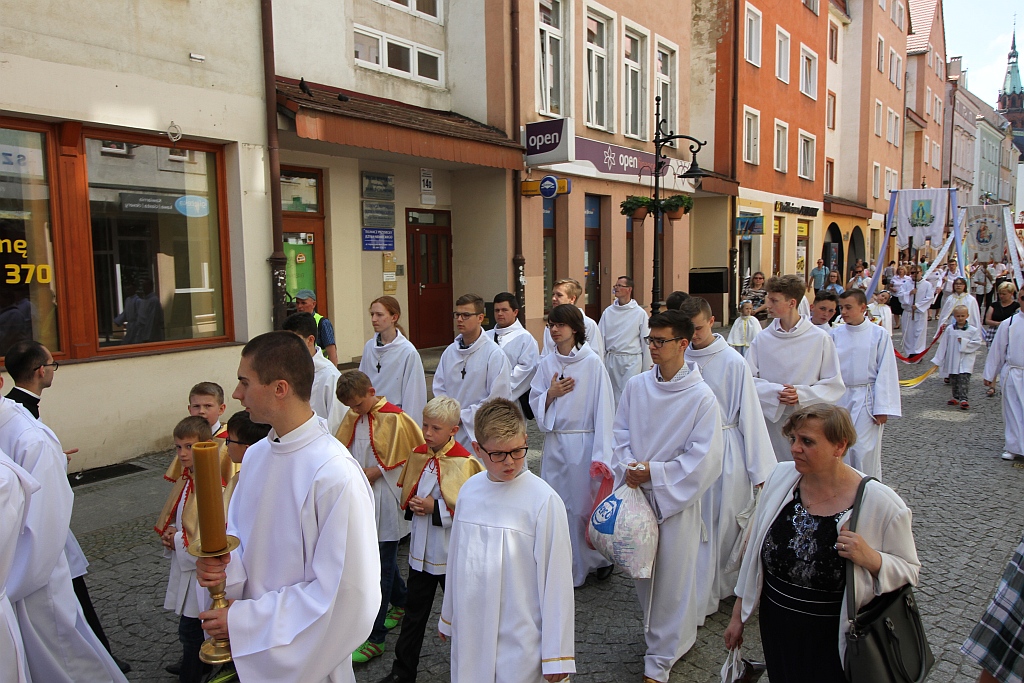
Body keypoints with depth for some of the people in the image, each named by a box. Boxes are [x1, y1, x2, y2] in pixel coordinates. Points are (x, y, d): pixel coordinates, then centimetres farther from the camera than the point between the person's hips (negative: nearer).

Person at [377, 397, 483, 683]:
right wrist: (412, 505, -8)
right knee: (414, 613, 17)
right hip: (421, 550, 5)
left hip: (452, 552, -5)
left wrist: (436, 508, -22)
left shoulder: (465, 463, -18)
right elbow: (404, 491, 13)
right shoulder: (417, 455, 1)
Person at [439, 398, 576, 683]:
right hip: (470, 634, 5)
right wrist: (448, 617, 21)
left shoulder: (543, 499, -16)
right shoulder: (469, 490, 0)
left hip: (519, 642, -4)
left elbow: (556, 580, -12)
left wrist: (556, 654, -8)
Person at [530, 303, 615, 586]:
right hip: (554, 442, 5)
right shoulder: (547, 364, 7)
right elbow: (535, 404, 12)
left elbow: (603, 407, -10)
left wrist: (600, 454, -14)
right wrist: (550, 394, -10)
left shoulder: (592, 363, -8)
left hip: (583, 442, -4)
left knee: (585, 504, 2)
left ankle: (601, 557, 27)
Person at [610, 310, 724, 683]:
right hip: (636, 493, 5)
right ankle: (673, 633, 43)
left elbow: (703, 459, -15)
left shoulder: (701, 397, -14)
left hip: (677, 498, -4)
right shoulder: (636, 386, -1)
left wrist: (654, 473, -17)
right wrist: (628, 467, -12)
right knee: (641, 571, 17)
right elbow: (620, 434, 6)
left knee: (672, 578, 5)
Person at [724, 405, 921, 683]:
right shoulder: (781, 476, -7)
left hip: (834, 640, -3)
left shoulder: (881, 503, -17)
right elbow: (753, 549, 2)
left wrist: (871, 559, -28)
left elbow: (909, 571, -6)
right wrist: (738, 614, 7)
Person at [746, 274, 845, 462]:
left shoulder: (820, 338, -3)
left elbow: (835, 385, -1)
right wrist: (775, 392, -17)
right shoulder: (763, 339, 1)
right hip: (771, 418, 2)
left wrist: (801, 394, -15)